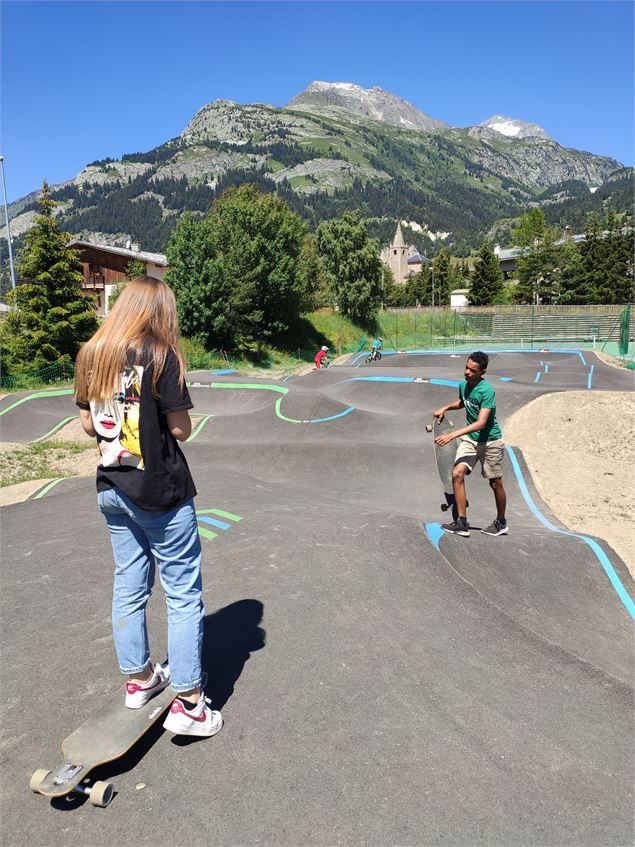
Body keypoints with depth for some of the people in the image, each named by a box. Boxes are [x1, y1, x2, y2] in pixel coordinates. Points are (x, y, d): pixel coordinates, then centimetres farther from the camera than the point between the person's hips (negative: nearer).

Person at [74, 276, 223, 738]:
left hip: (112, 489, 7)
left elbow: (88, 424, 8)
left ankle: (138, 679, 35)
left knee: (129, 585, 19)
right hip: (160, 492, -6)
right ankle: (188, 703, 12)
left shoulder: (91, 354, 4)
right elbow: (181, 429, -14)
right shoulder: (161, 355, -14)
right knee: (184, 593, 4)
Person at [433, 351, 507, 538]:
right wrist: (445, 408, 9)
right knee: (457, 474, -15)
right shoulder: (463, 385, -1)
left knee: (496, 484, 9)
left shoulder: (487, 391, -24)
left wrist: (452, 435, -39)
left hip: (490, 441, -6)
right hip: (469, 439, 6)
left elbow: (480, 423, -33)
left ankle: (501, 523, 31)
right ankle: (462, 523, -10)